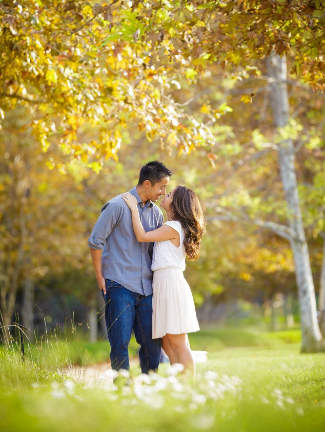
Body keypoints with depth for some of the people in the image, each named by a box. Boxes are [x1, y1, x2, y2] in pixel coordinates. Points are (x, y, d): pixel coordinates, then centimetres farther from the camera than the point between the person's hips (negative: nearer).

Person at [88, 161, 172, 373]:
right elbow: (96, 241, -5)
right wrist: (100, 277, -4)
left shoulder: (156, 212, 12)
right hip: (119, 285, -6)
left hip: (146, 288, 6)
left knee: (153, 341, 5)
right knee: (120, 341, -5)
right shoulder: (117, 206, -7)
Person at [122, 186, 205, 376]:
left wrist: (134, 208, -6)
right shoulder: (177, 227, 18)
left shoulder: (173, 227, -11)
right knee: (168, 344, 10)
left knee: (178, 344, -7)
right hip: (164, 284, 10)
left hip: (171, 283, -10)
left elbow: (142, 236, -14)